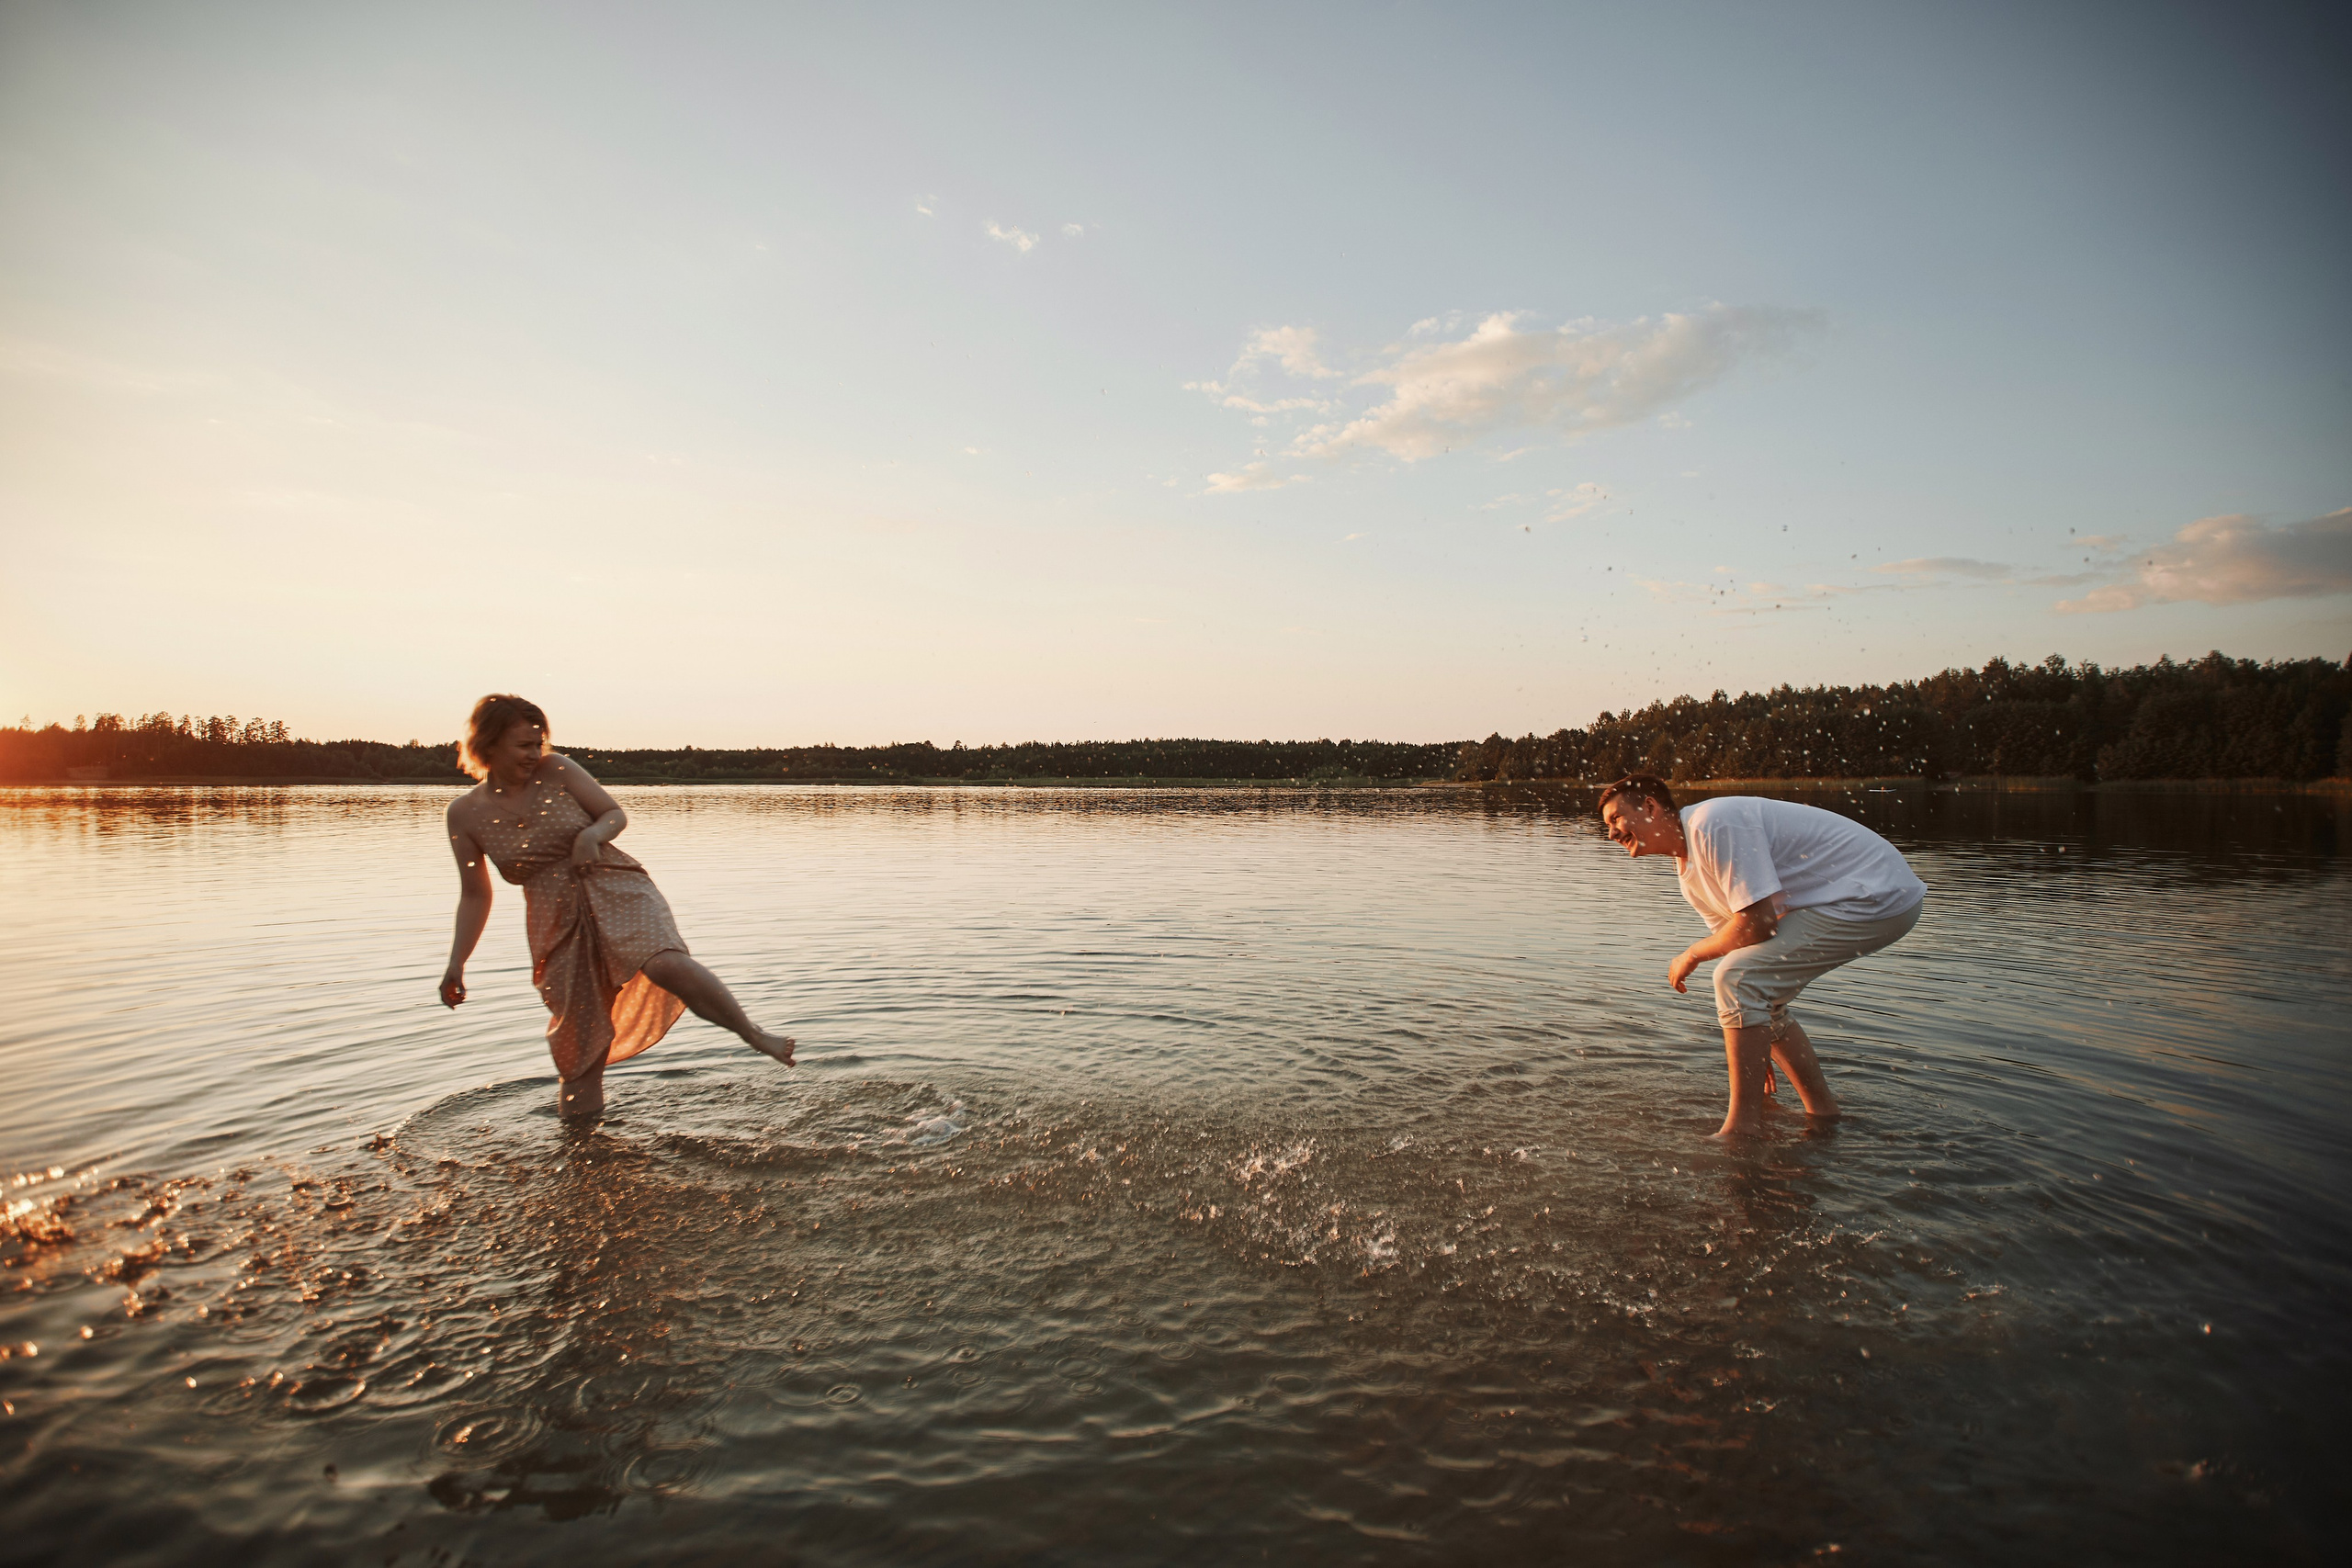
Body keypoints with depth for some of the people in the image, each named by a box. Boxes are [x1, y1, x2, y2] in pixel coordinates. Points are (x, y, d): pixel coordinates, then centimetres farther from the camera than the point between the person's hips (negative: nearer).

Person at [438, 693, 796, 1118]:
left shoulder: (557, 771, -2)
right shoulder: (465, 814, 3)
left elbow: (616, 814, 5)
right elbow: (475, 896, 10)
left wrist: (594, 833, -18)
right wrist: (456, 964, 6)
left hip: (616, 890, -2)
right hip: (555, 925, 2)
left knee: (666, 963, -30)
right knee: (576, 1035, 3)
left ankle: (756, 1035, -20)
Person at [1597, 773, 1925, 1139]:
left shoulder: (1714, 823, -21)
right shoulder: (1688, 869, 10)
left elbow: (1756, 923, -25)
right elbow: (1737, 941, 14)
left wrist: (1691, 955, -8)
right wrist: (1757, 1048, 16)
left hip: (1878, 900, -10)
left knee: (1738, 978, -18)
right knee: (1757, 993, 16)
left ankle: (1743, 1129, -13)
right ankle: (1823, 1114, 24)